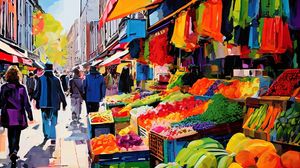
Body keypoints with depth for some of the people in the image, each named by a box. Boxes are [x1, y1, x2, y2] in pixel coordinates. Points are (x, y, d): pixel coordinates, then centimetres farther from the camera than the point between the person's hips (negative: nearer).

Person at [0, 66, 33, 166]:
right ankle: (14, 151, -23)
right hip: (19, 116, -2)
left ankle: (12, 153, 30)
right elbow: (26, 103, -5)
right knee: (16, 136, 0)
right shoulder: (21, 88, -7)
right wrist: (30, 115, 4)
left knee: (10, 136, 19)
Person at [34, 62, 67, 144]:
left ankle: (46, 135, 13)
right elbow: (60, 92, 2)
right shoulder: (56, 80, -2)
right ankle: (52, 138, -1)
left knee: (45, 120, 16)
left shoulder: (41, 79, -4)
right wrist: (64, 103, 9)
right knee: (53, 121, 4)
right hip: (54, 104, 0)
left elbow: (37, 92, 0)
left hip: (44, 104, 0)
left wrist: (37, 102, 9)